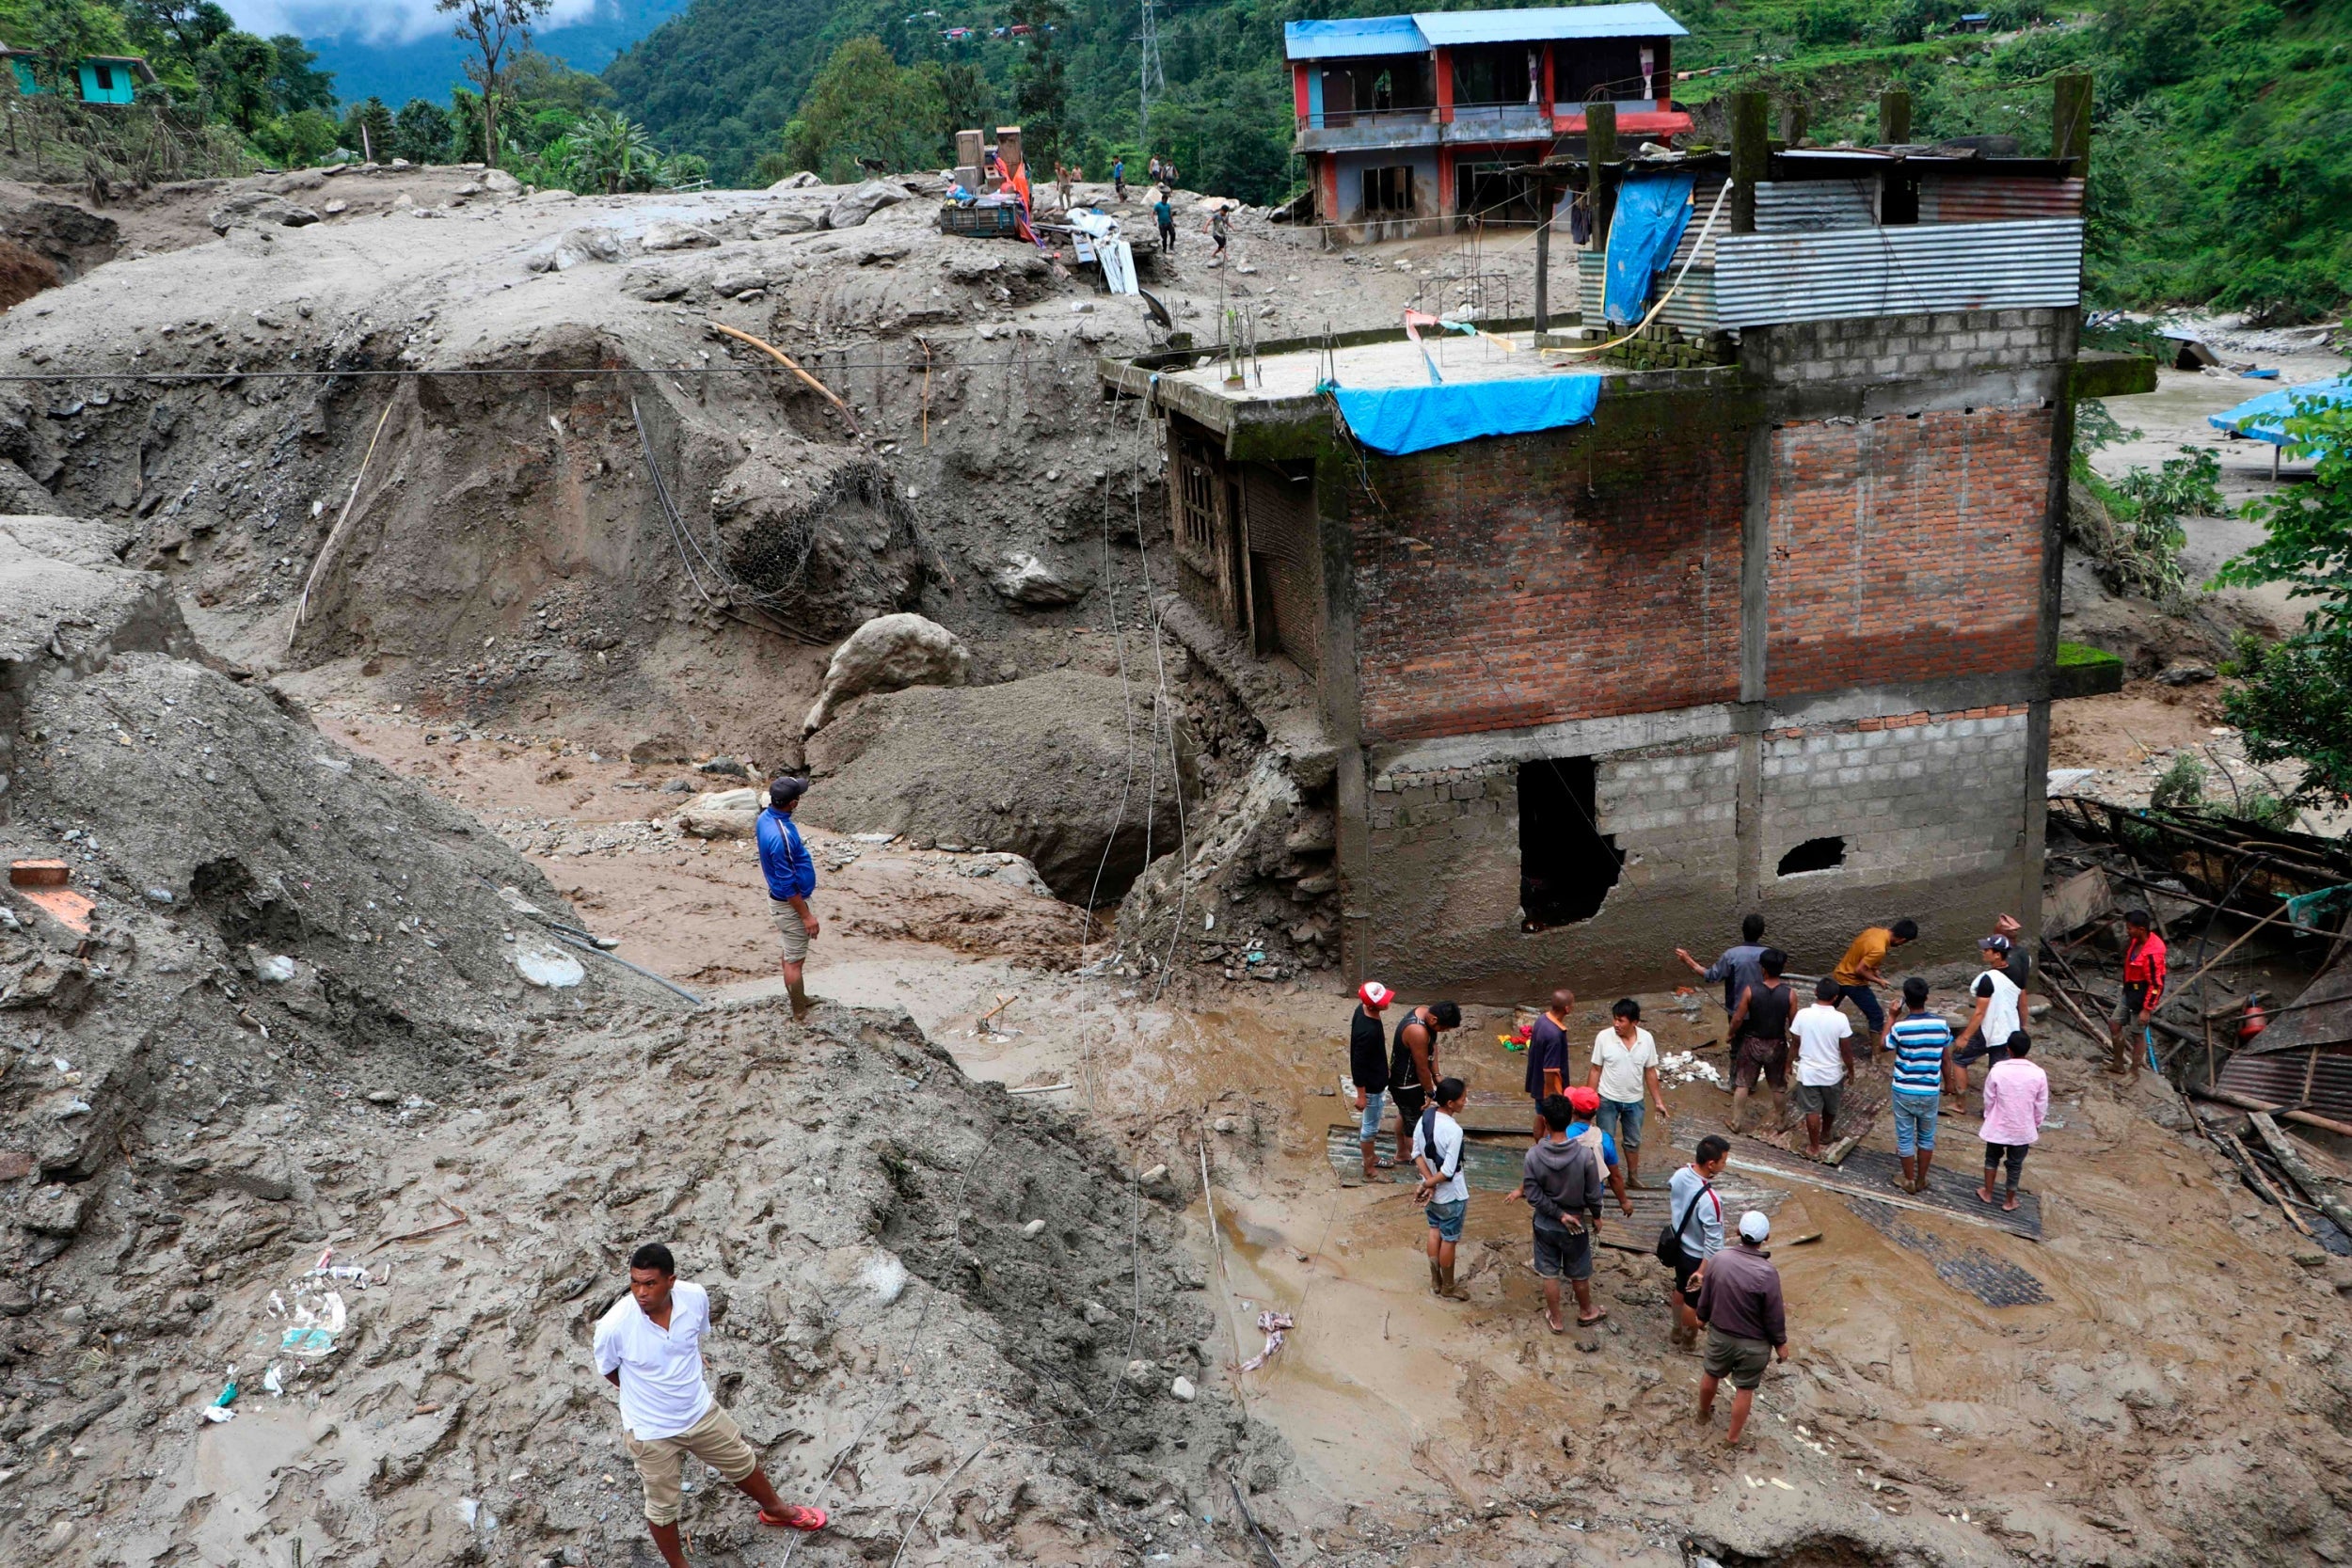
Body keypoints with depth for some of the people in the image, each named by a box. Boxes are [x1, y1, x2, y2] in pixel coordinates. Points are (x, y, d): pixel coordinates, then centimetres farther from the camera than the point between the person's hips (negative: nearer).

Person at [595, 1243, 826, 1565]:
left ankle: (775, 1509, 56)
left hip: (701, 1411, 4)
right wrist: (649, 1394, 0)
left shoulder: (696, 1297, -23)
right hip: (651, 1432, -4)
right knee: (662, 1507, 17)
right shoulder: (613, 1326, -33)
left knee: (743, 1463, 26)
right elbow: (608, 1371, -9)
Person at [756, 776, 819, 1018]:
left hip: (779, 898, 10)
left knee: (791, 953, 26)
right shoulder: (781, 836, -35)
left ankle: (798, 998, 43)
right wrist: (806, 915, -19)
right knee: (795, 959, 8)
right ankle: (800, 1011, 23)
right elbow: (787, 885, -27)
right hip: (789, 904, -10)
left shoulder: (766, 816, -6)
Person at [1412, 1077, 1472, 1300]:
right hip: (1451, 1195, -7)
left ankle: (1435, 1282, 37)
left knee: (1435, 1231, 23)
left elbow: (1417, 1153, -3)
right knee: (1449, 1240, 11)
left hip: (1433, 1190, 7)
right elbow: (1448, 1171, -27)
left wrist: (1428, 1183, -8)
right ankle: (1448, 1288, 28)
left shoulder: (1425, 1116, -9)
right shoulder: (1453, 1130, -31)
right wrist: (1428, 1184, -12)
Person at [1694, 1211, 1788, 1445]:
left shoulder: (1718, 1259, -17)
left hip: (1719, 1334, 3)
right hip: (1754, 1344, -3)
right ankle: (1732, 1437, 32)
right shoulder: (1767, 1273, -29)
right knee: (1744, 1390, 17)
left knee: (1711, 1374, 28)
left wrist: (1703, 1316, 17)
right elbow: (1774, 1315, -17)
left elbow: (1705, 1298, -3)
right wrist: (1781, 1343, 0)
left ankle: (1704, 1413, 52)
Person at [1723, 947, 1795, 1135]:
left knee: (1742, 1083, 14)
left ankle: (1738, 1123, 21)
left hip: (1752, 1043, -1)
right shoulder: (1789, 994, -17)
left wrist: (1730, 1033, 7)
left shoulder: (1750, 990, -21)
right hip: (1777, 1045, 1)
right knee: (1779, 1086, 20)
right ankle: (1779, 1121, 35)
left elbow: (1738, 1018, -13)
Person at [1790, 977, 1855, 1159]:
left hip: (1808, 1072, 0)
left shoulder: (1803, 1015, -17)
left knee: (1812, 1111, 14)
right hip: (1832, 1073, 0)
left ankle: (1814, 1147, 24)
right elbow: (1846, 1050, -11)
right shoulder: (1840, 1018, -20)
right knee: (1830, 1108, 26)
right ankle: (1826, 1134, 48)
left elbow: (1796, 1044, -5)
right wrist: (1850, 1070, 6)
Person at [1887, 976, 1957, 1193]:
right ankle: (1921, 1180, 31)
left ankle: (1909, 1181, 25)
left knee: (1905, 1137, 14)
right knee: (1926, 1137, 20)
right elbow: (1947, 1061, -1)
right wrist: (1948, 1087, 14)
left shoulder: (1900, 1027, -20)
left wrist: (1892, 1017, 6)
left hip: (1904, 1092, -2)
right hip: (1930, 1092, 2)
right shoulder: (1941, 1024, -11)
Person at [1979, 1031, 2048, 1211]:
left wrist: (1989, 1118, 11)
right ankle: (2010, 1201, 28)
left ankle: (1987, 1192, 33)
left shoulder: (1997, 1071, -18)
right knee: (2015, 1164, 16)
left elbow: (1989, 1100, -7)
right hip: (2023, 1129, 1)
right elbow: (2041, 1106, -5)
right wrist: (2036, 1125, 12)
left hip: (1998, 1127, 0)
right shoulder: (2038, 1074, -15)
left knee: (1992, 1157, 23)